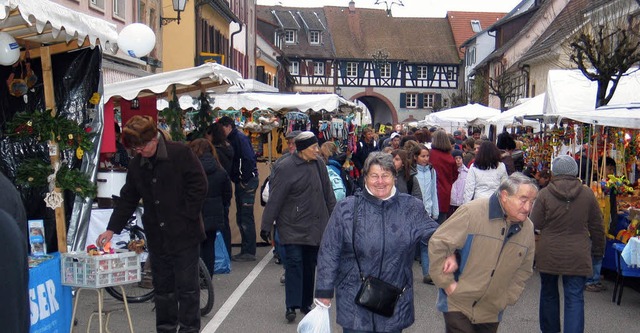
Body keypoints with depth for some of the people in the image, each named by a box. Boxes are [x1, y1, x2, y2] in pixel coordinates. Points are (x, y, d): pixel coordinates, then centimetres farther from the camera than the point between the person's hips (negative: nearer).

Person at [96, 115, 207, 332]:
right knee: (162, 287, 13)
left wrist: (188, 217, -12)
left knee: (187, 286, 2)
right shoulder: (137, 164, 7)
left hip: (184, 233, -5)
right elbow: (127, 199, 12)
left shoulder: (180, 154, -10)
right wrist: (112, 229, 6)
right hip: (157, 237, 5)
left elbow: (199, 186, -10)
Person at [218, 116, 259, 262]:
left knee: (246, 218, -7)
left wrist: (244, 181, -18)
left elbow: (248, 159, -21)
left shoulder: (240, 138, -11)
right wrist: (237, 181, 12)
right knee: (241, 218, 13)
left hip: (247, 182, -10)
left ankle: (249, 252, -2)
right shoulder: (233, 139, 18)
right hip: (241, 182, 10)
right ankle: (246, 250, 19)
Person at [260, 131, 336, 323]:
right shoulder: (285, 168, -13)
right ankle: (291, 306, -2)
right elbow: (274, 199, -12)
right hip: (292, 227, -5)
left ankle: (306, 303, 22)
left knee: (310, 265, 10)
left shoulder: (318, 165, 4)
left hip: (315, 226, 5)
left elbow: (328, 194, 13)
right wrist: (266, 226, -11)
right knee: (294, 262, -8)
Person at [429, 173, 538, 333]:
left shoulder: (527, 228, 0)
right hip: (458, 303, -5)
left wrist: (507, 298, 4)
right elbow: (437, 244, -18)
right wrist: (447, 284, -16)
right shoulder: (472, 212, -19)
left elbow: (524, 270, 13)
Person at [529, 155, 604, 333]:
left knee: (548, 293, 18)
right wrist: (598, 250, 17)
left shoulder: (545, 194, -10)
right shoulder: (587, 193, -3)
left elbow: (535, 224, -5)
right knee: (575, 298, 2)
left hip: (548, 254, 0)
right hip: (577, 256, 0)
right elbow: (597, 226, 5)